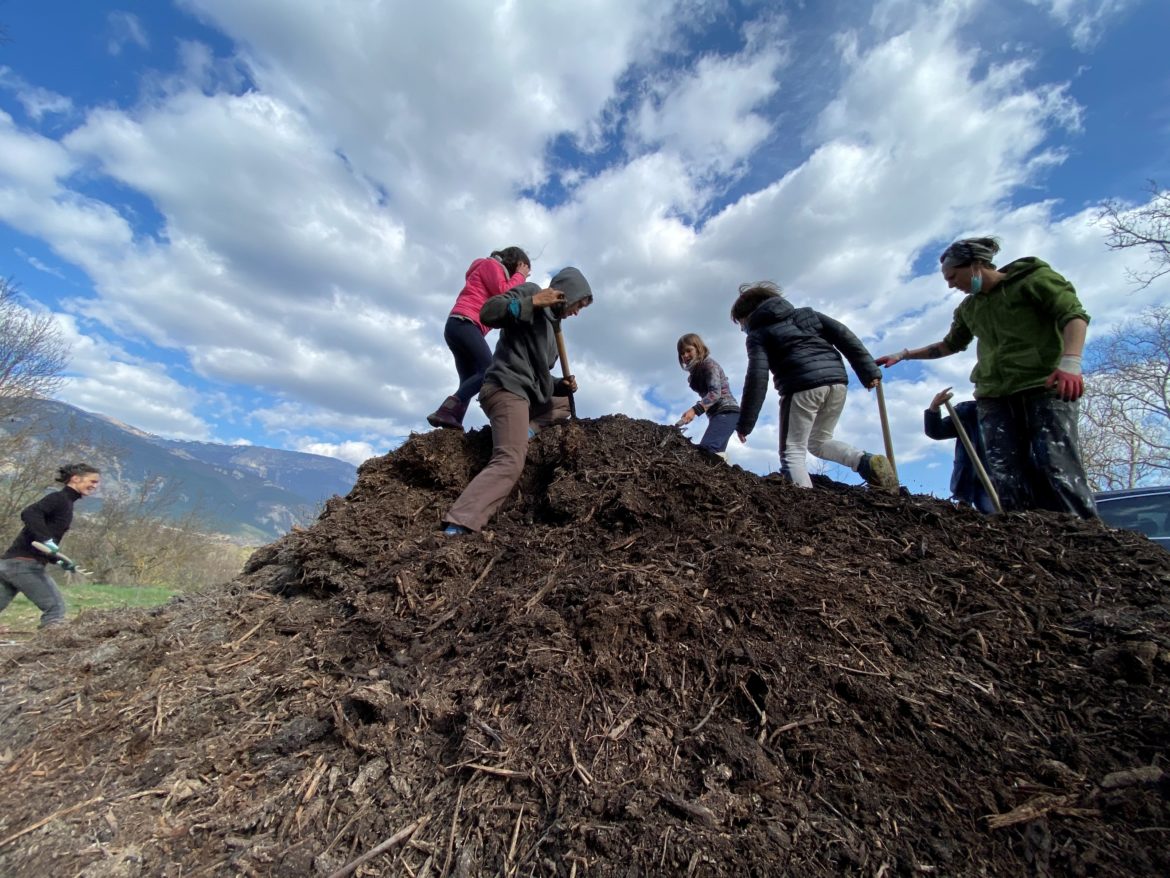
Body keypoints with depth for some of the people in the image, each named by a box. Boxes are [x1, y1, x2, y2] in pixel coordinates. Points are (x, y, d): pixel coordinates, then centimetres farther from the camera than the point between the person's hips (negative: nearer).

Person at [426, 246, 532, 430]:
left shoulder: (496, 272, 34)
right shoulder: (491, 264, 8)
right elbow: (504, 294, -8)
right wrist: (520, 276, 7)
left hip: (458, 326, 10)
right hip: (464, 323, -10)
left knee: (469, 381, -1)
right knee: (489, 371, -23)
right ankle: (446, 411, -35)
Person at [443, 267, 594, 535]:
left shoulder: (550, 323, 27)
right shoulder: (530, 291, 4)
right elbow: (487, 313, -13)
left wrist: (561, 385, 7)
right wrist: (532, 301, -17)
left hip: (524, 393, 9)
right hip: (506, 389, -9)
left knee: (565, 403, 28)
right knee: (510, 462, -25)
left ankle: (525, 431, 2)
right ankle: (458, 526, -31)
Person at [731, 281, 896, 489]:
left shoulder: (758, 334, 9)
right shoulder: (806, 313, 26)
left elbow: (757, 377, -4)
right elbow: (844, 335, 14)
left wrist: (744, 423, -3)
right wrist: (869, 371, 11)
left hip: (802, 386, -6)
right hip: (837, 379, 6)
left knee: (792, 451, 3)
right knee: (819, 441, 23)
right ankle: (867, 462, 1)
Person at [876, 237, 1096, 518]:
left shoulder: (1032, 277, 5)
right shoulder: (969, 308, 21)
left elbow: (1073, 314, -7)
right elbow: (951, 344, 37)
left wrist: (1070, 362, -23)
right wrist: (903, 355, 33)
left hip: (1046, 386, -4)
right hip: (994, 395, 5)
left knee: (1056, 467, -17)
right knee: (1004, 474, -11)